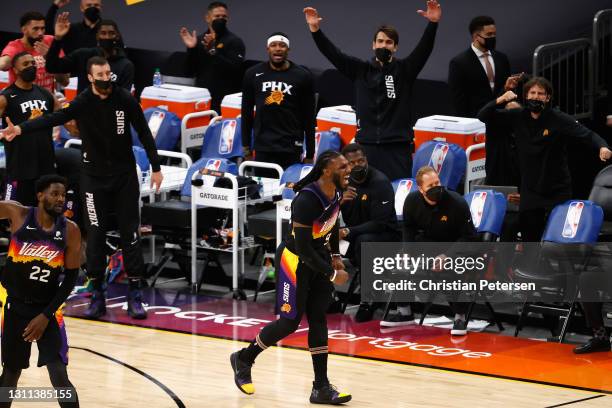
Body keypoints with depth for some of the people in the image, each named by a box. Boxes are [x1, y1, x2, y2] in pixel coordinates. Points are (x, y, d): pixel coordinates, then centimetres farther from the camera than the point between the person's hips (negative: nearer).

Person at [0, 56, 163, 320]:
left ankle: (135, 296, 5)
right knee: (95, 234, 0)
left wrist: (155, 167, 2)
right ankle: (97, 295, 9)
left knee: (130, 233, 0)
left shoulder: (125, 99, -7)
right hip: (94, 177, -1)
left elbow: (144, 133, 2)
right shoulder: (82, 103, -10)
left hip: (125, 176, 1)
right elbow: (54, 118, -24)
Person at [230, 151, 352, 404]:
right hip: (296, 261, -7)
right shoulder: (307, 200, -31)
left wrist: (335, 255, 12)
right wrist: (331, 274, -23)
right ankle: (244, 359, 25)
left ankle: (321, 388, 5)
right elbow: (302, 248, -29)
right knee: (290, 321, 1)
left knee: (318, 320, 4)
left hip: (318, 256, 7)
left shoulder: (335, 192, -6)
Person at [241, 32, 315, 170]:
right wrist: (246, 146, 9)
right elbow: (247, 112, 12)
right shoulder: (253, 74, 6)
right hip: (262, 147, 1)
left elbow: (309, 117, 4)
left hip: (292, 148, -1)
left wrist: (310, 154, 3)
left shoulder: (303, 76, 1)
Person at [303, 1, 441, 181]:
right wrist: (315, 30, -9)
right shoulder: (360, 70, 10)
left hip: (398, 146, -2)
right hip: (366, 145, 2)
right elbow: (332, 53, 4)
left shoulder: (404, 70, 6)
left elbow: (424, 49, -8)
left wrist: (433, 24, -25)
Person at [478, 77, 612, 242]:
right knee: (529, 238, 5)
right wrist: (499, 101, -15)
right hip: (530, 189, 4)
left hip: (558, 190, -4)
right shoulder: (518, 117, 1)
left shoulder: (559, 119, -10)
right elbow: (483, 116, 4)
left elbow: (588, 134, -19)